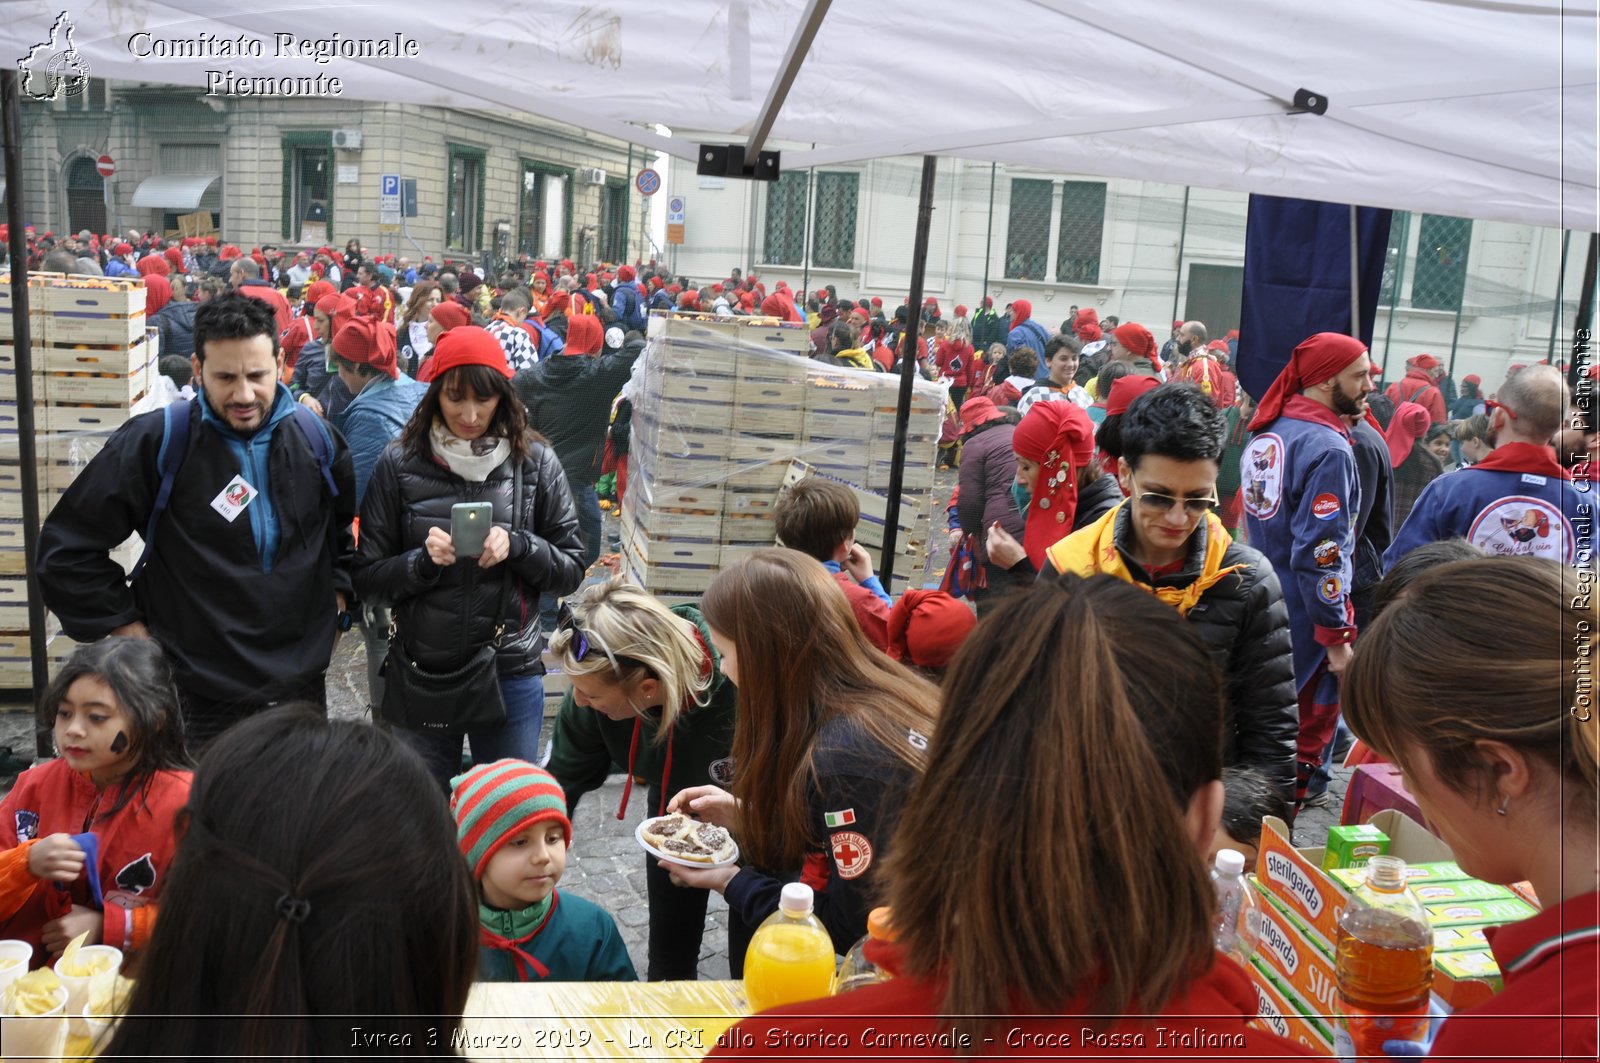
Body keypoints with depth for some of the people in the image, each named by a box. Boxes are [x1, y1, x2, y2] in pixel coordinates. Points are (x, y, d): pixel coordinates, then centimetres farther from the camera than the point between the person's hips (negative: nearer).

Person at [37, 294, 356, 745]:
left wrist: (336, 597, 9)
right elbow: (66, 548, -7)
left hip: (301, 684, 4)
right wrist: (126, 627, -7)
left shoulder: (316, 438, -1)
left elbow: (351, 525, 19)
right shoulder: (157, 442, -14)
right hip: (199, 696, -3)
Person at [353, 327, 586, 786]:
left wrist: (517, 545, -16)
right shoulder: (399, 465, -3)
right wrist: (423, 560, -18)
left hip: (512, 675, 0)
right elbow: (367, 579, 0)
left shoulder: (535, 463, -3)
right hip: (421, 674, 0)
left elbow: (571, 570, 1)